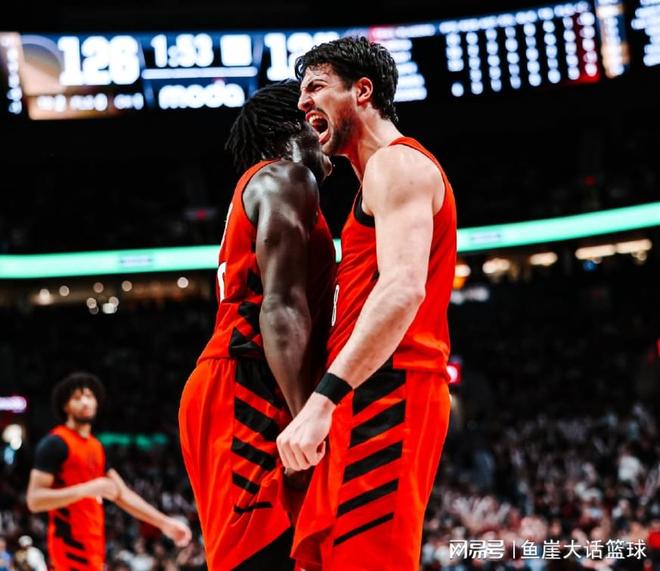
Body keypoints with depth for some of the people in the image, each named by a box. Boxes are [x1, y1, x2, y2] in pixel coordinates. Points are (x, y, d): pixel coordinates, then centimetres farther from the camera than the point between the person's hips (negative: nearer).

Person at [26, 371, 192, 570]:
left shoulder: (96, 447, 17)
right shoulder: (54, 443, -10)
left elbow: (122, 494, 20)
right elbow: (34, 500, -17)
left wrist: (164, 522, 14)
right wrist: (86, 489, -24)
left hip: (93, 545, 9)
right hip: (71, 545, -9)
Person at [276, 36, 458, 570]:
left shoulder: (397, 164, -7)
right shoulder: (387, 173, 26)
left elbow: (404, 289, -23)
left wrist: (323, 399, -30)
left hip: (386, 392, -10)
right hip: (374, 397, 10)